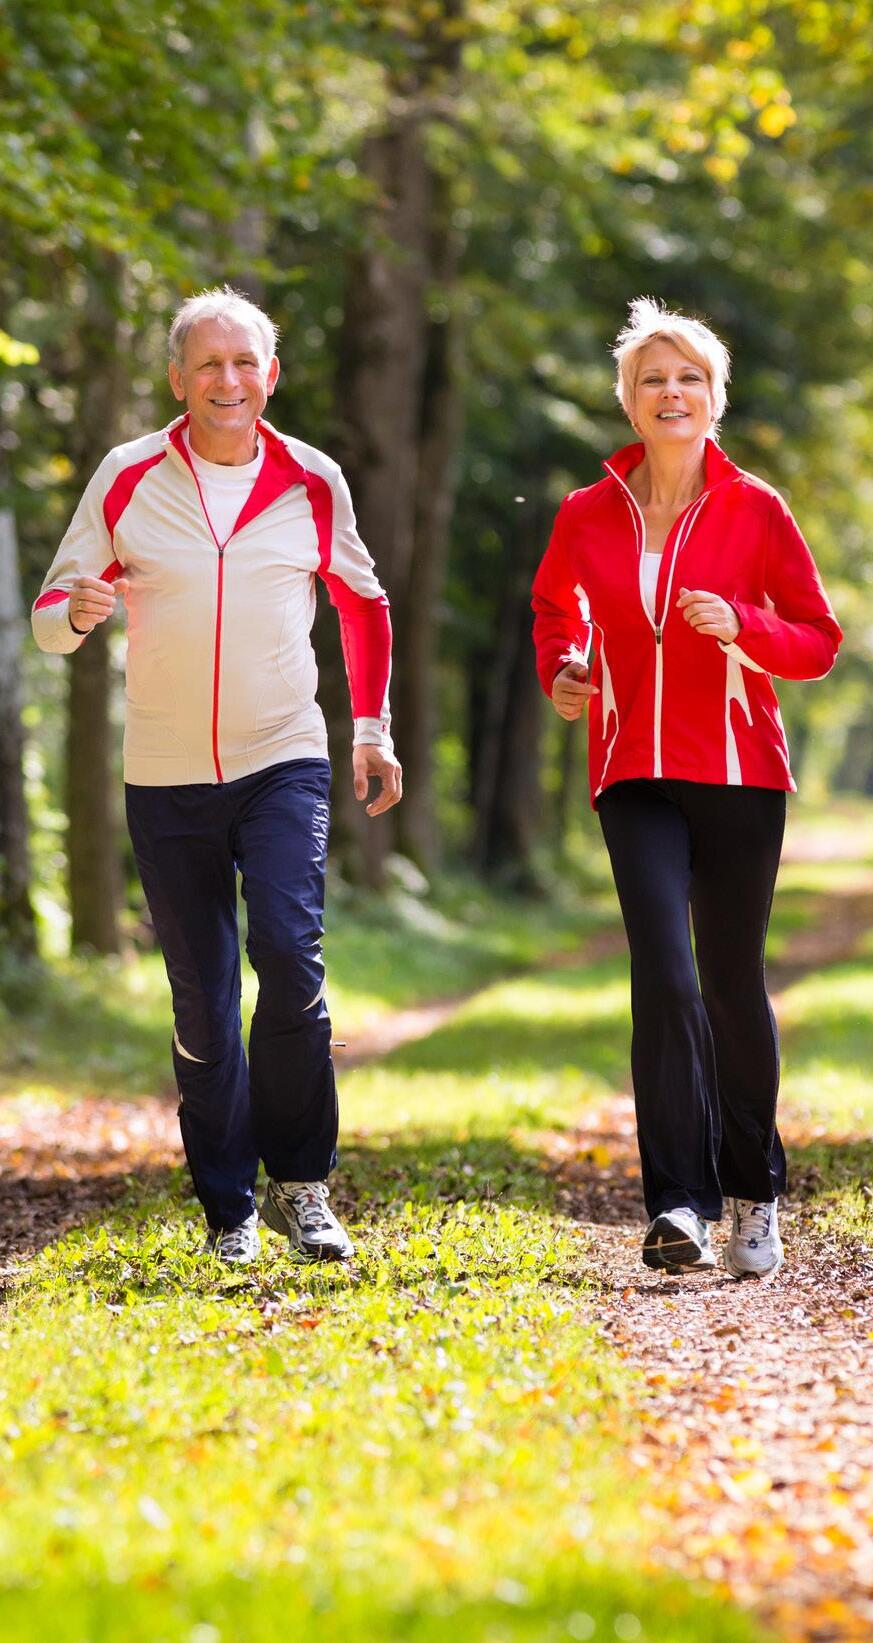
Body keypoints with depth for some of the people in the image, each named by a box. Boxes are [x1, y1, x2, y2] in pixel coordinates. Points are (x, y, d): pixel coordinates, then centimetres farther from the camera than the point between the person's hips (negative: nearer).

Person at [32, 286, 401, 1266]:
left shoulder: (312, 484, 2)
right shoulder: (128, 479, -2)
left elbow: (362, 604, 19)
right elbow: (50, 613, 2)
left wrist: (373, 727, 14)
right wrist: (78, 613, -21)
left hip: (284, 763, 0)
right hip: (166, 774, 1)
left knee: (290, 955, -19)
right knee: (202, 1000, 4)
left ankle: (301, 1184, -5)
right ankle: (229, 1210, 17)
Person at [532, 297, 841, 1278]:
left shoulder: (756, 512, 0)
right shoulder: (588, 517, 5)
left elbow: (818, 640, 3)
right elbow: (555, 606, 24)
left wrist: (742, 627, -16)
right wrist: (561, 671, 4)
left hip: (739, 772, 0)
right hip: (636, 774, 0)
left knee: (733, 983, 5)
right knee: (664, 972, -16)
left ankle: (755, 1196, 23)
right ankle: (679, 1202, -17)